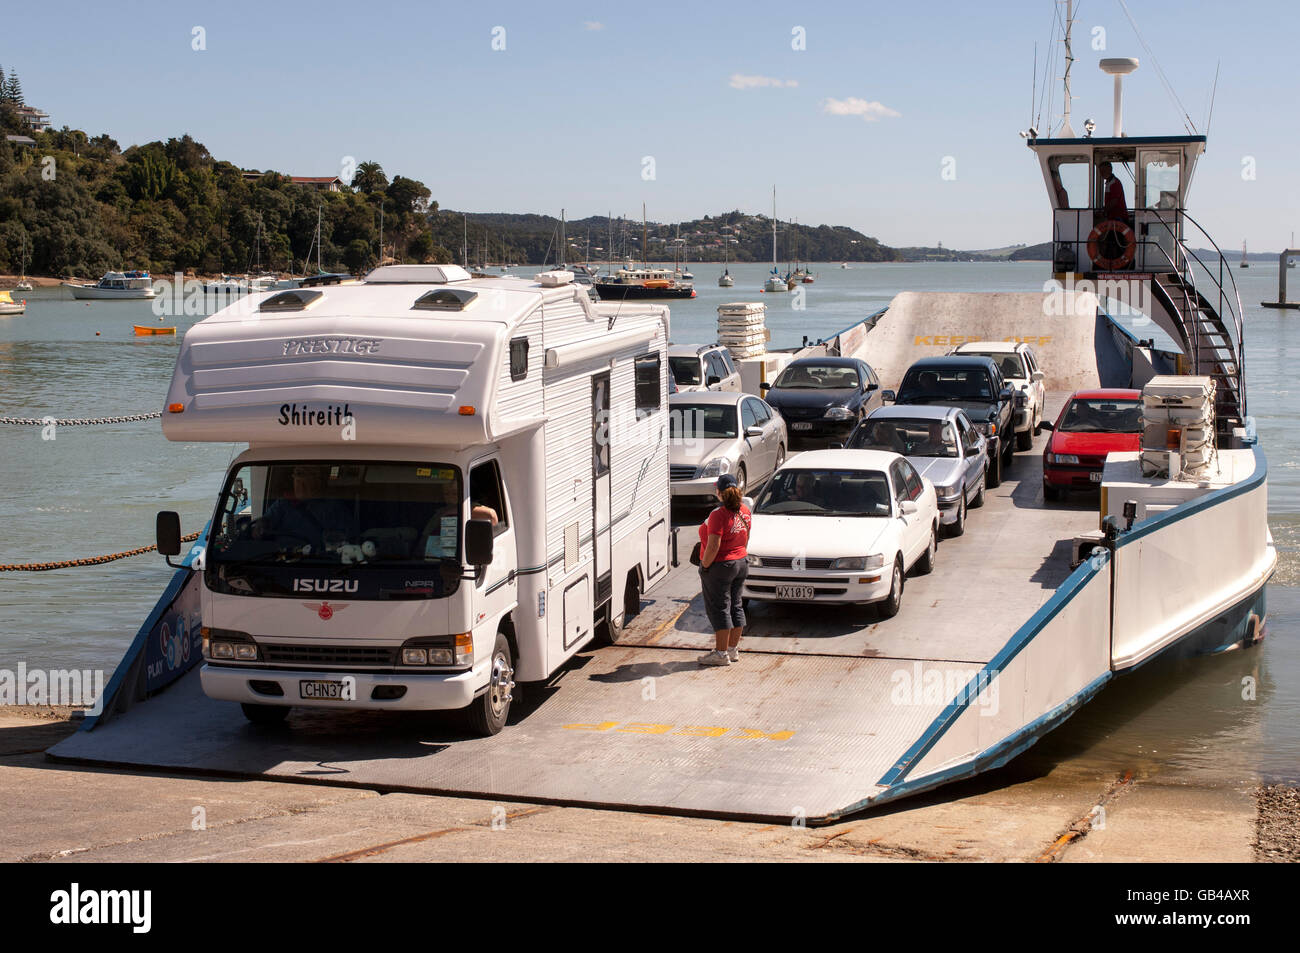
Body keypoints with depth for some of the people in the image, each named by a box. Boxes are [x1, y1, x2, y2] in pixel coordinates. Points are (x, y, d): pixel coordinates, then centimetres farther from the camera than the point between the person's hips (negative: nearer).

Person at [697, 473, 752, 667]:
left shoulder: (719, 515, -22)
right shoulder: (745, 511, 4)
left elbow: (714, 546, -25)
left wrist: (705, 565, -14)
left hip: (720, 566, -8)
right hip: (741, 563, 8)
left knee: (719, 609, -1)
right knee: (735, 606, 15)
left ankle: (721, 653, 2)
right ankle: (733, 649, 23)